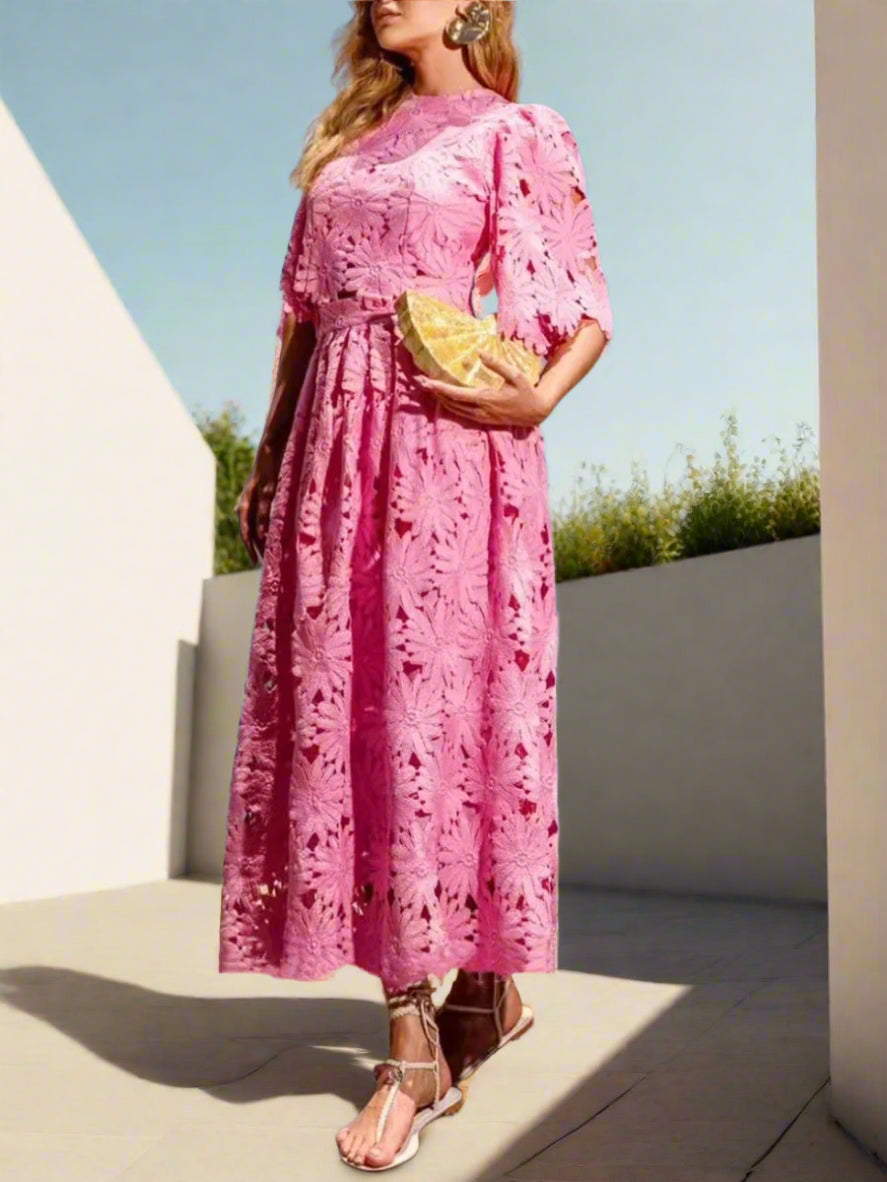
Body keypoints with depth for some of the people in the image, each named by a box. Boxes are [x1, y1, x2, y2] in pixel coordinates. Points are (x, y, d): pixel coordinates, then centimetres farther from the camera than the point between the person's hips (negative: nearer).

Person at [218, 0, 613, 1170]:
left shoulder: (517, 134, 6)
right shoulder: (348, 139, 22)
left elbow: (587, 314, 0)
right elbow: (305, 314, 20)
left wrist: (535, 400, -19)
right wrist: (268, 455, 15)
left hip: (452, 453, -5)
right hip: (337, 447, 5)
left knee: (442, 704, -7)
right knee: (344, 707, -1)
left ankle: (484, 989, 13)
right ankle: (414, 1035, 7)